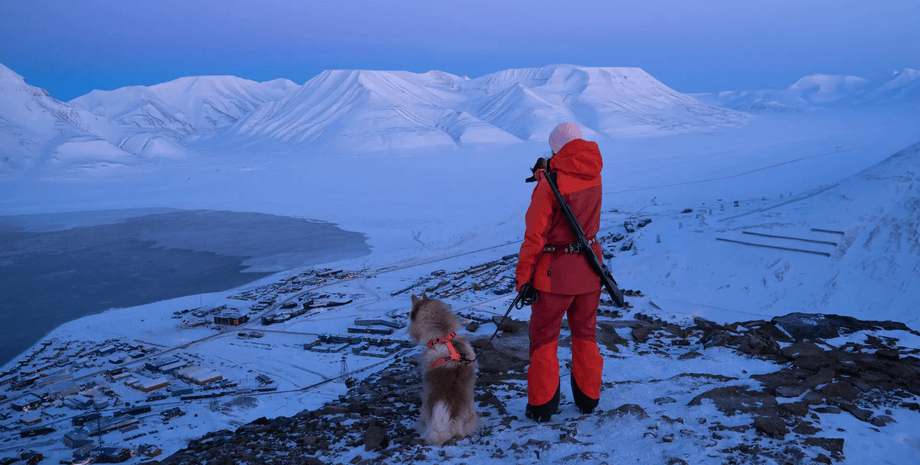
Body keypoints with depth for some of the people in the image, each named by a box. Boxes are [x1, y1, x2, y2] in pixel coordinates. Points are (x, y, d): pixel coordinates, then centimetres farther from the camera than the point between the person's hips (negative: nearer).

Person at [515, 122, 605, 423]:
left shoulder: (550, 184, -19)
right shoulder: (594, 174, -2)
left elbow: (536, 235, -18)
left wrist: (523, 276, -11)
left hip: (555, 272, -5)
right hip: (589, 266, 6)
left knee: (544, 338, 8)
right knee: (585, 333, 19)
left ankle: (541, 405, 14)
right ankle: (588, 397, 30)